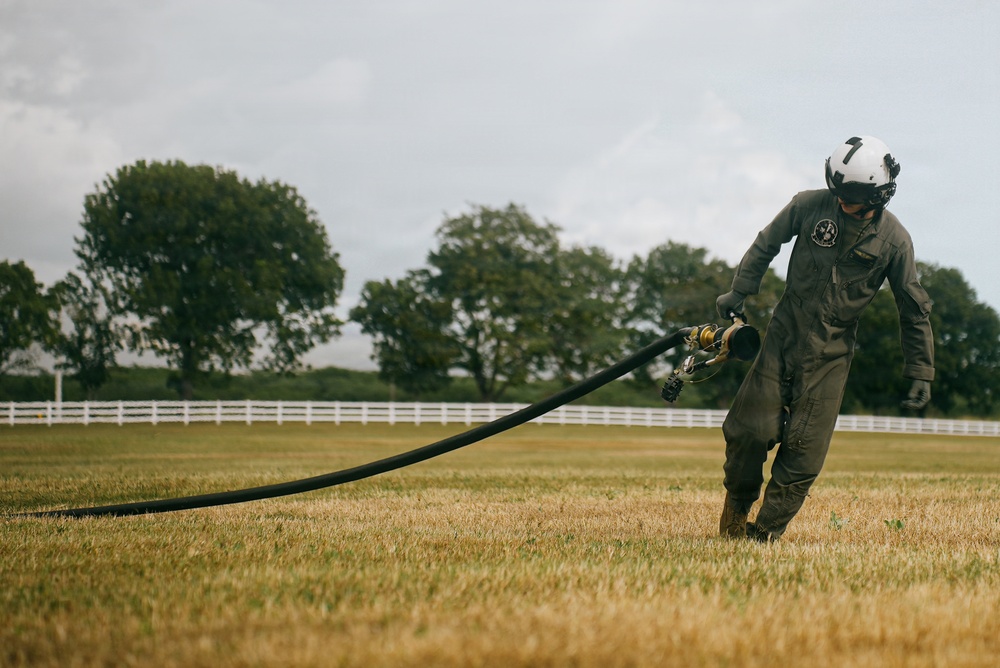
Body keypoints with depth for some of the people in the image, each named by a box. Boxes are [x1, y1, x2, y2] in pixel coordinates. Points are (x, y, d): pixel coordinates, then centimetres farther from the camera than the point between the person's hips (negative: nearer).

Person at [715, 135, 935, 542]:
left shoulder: (894, 240, -8)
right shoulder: (809, 206, -7)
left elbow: (914, 310, 0)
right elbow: (766, 244, 10)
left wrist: (920, 373, 1)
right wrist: (739, 292, 5)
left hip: (831, 352, -1)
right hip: (784, 334, 1)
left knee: (805, 447, -6)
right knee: (751, 428, -5)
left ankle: (766, 533, 4)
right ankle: (738, 500, 23)